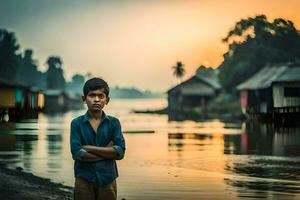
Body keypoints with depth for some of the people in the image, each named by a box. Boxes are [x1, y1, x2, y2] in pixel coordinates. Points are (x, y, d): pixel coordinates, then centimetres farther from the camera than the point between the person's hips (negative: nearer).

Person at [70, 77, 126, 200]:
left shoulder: (114, 123, 2)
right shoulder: (77, 123, -1)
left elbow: (120, 152, -9)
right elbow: (77, 154, -12)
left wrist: (89, 148, -12)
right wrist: (108, 152, -11)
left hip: (107, 180, 1)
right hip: (84, 180, -1)